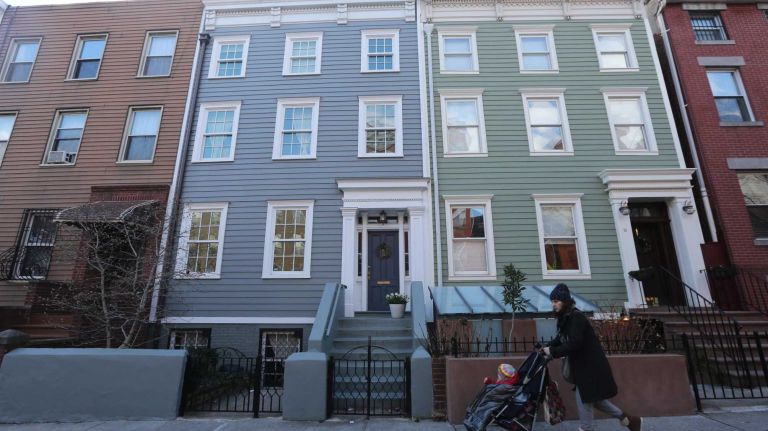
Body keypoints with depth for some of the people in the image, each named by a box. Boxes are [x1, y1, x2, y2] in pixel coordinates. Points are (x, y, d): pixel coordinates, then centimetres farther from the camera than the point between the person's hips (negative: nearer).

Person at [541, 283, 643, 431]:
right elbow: (561, 339, 12)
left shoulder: (576, 317, -23)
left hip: (591, 365, -9)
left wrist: (553, 352, -23)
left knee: (584, 400, 0)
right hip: (584, 365, 9)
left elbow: (574, 344, -30)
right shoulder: (566, 318, 6)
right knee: (592, 398, 19)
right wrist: (548, 348, -3)